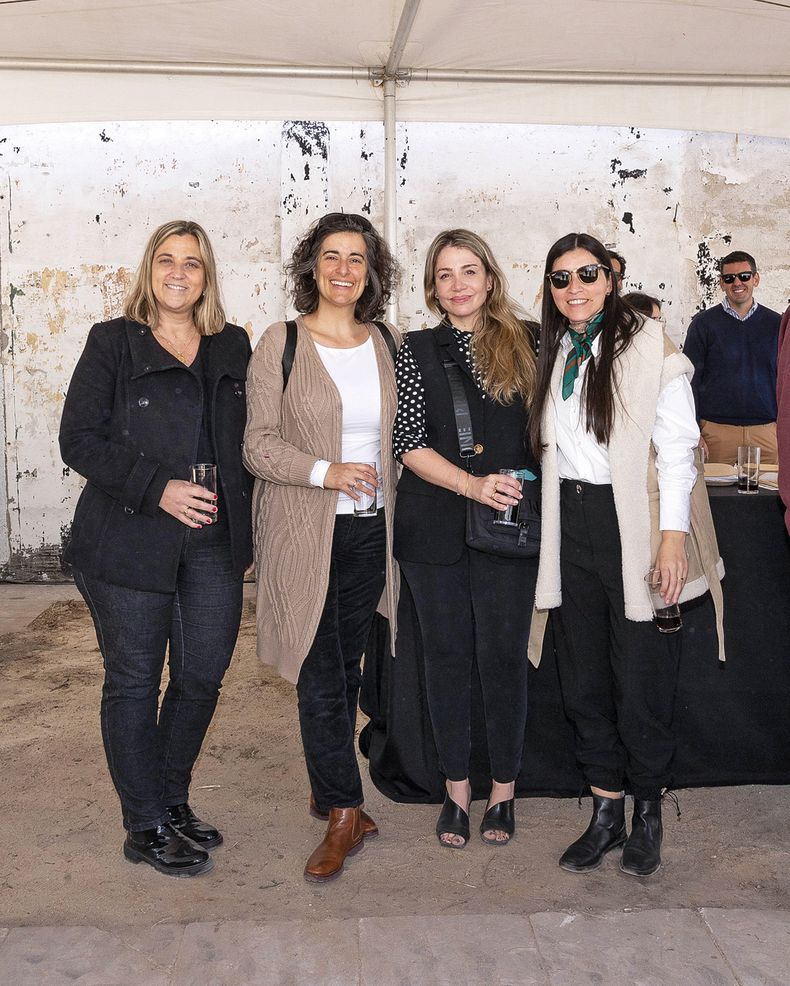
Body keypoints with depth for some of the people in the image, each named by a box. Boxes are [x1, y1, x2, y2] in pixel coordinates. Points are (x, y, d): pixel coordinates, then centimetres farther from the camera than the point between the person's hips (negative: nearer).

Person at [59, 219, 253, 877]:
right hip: (129, 544, -4)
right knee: (134, 680, 4)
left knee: (203, 674, 8)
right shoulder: (112, 343, 0)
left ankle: (173, 802, 31)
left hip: (215, 543, 4)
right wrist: (158, 488, -17)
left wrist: (240, 502, 4)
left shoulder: (233, 348, 11)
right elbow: (79, 441, -6)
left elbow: (251, 437, 17)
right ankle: (146, 827, 19)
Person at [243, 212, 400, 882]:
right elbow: (257, 443, -7)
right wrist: (324, 471, -20)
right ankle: (345, 811, 11)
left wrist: (387, 486, 5)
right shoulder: (281, 343, -4)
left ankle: (327, 792, 31)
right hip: (305, 533, -4)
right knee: (321, 678, -2)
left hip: (370, 530, 4)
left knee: (347, 670, 13)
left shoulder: (388, 343, 8)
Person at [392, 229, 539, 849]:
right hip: (435, 527, 1)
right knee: (447, 656, 8)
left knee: (503, 655, 3)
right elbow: (410, 445, -2)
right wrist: (471, 483, -14)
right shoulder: (416, 352, 6)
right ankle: (457, 789, 24)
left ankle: (503, 791, 20)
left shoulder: (525, 344, 6)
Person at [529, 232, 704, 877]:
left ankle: (649, 815, 21)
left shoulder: (648, 344, -4)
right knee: (583, 677, 10)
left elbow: (677, 445, -9)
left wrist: (674, 534, -15)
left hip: (631, 522, -5)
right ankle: (606, 812, 24)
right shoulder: (554, 353, 13)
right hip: (570, 524, 6)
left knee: (641, 679, 1)